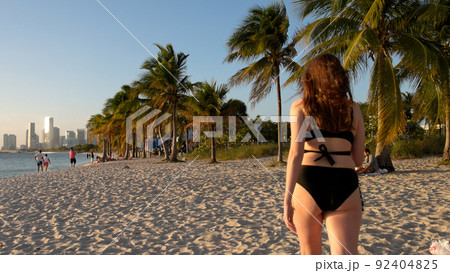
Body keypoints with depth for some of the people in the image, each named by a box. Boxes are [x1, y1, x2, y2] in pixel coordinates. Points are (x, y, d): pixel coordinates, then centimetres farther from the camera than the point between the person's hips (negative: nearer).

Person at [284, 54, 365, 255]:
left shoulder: (300, 106, 5)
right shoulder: (354, 109, 13)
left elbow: (296, 153, -9)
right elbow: (358, 159, 16)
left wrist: (287, 197, -12)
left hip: (308, 183, -1)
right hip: (345, 186, 2)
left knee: (310, 254, 20)